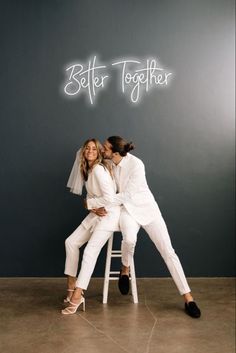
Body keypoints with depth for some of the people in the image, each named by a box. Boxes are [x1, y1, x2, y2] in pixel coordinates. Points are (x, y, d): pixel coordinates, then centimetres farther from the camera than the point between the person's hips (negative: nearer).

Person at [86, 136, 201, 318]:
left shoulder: (136, 164, -25)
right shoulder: (109, 164, -7)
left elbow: (124, 196, -26)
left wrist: (92, 202, -23)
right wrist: (97, 205, -16)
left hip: (146, 208, -2)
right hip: (128, 209, 3)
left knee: (168, 251, -7)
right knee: (129, 238, -32)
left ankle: (188, 298, 3)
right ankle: (125, 269, 1)